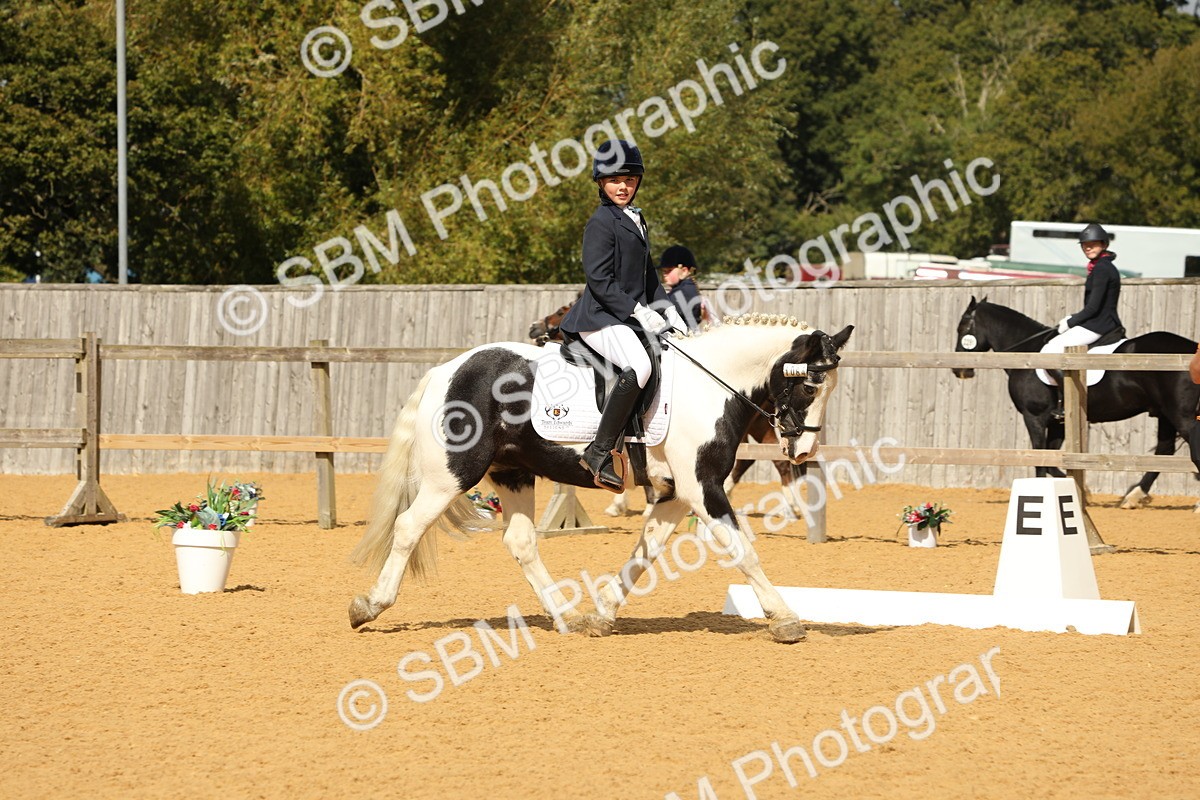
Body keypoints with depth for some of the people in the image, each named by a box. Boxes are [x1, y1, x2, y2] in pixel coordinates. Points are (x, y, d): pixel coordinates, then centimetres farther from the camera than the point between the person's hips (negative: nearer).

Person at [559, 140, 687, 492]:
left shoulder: (636, 220, 20)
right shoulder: (601, 222, -8)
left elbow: (648, 275, 26)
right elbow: (600, 280, -16)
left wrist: (667, 309, 12)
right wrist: (638, 311, -20)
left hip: (633, 315, 10)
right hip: (601, 318, -10)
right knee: (638, 366, -33)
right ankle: (599, 452, -31)